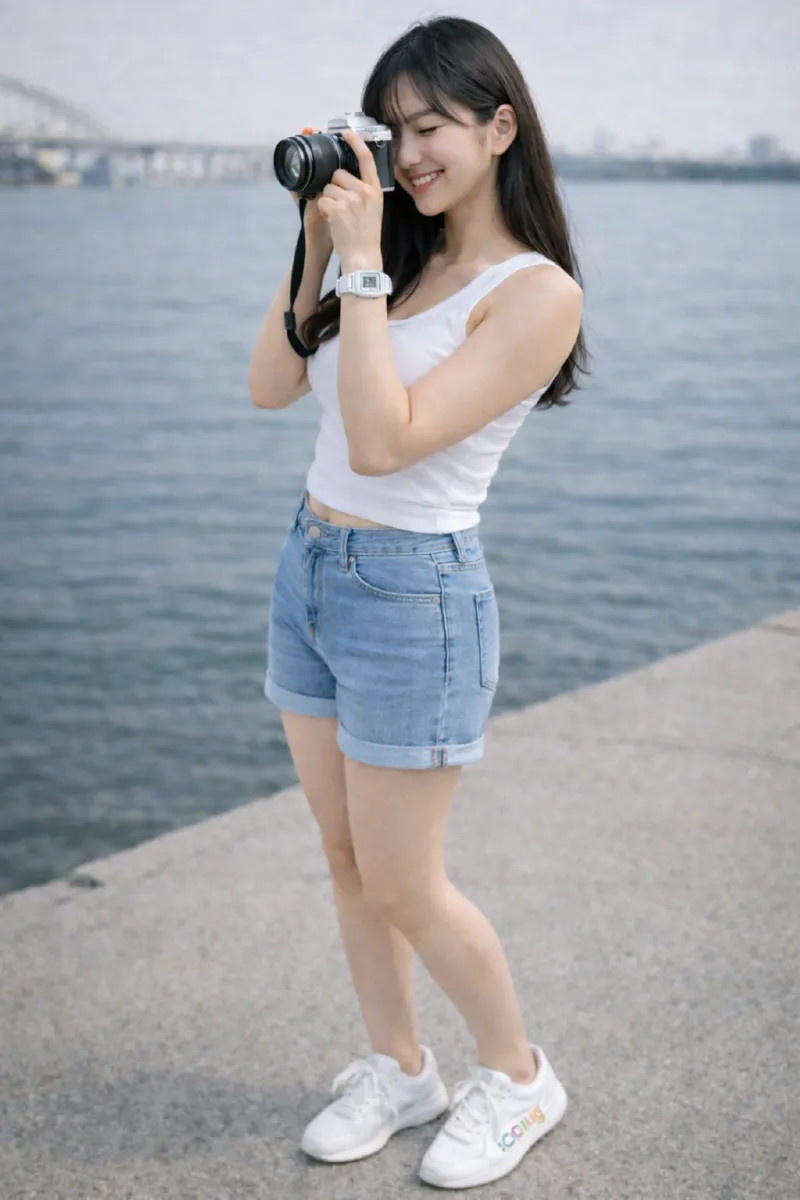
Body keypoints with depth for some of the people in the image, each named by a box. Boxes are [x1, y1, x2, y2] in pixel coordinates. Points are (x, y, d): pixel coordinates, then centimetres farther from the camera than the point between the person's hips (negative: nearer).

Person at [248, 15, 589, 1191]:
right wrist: (316, 244, -1)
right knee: (345, 857, 16)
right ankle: (399, 1071, 35)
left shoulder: (536, 292, -15)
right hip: (310, 568, 8)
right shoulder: (403, 258, 7)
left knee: (401, 886, 4)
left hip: (414, 595, -7)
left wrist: (363, 263, -21)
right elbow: (270, 389, 5)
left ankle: (521, 1077, 28)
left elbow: (386, 440, -24)